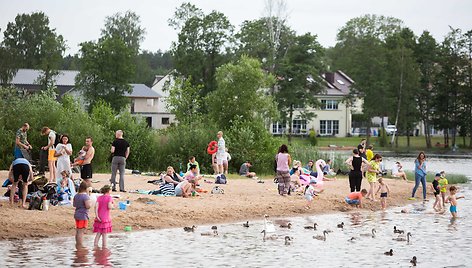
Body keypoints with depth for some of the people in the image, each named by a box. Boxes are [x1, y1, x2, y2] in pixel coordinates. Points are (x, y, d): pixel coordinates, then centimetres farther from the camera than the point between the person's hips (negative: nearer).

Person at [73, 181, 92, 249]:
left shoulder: (76, 196, 8)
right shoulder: (85, 196, -18)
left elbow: (74, 205, 18)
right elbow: (88, 206, -23)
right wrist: (90, 203, -5)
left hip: (77, 215, 9)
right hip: (83, 216, -9)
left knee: (77, 231, 16)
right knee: (81, 231, -4)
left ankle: (77, 245, 25)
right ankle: (80, 246, -1)